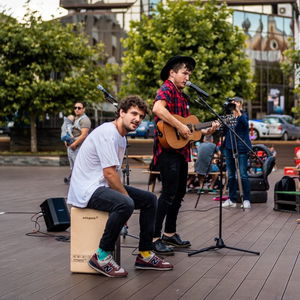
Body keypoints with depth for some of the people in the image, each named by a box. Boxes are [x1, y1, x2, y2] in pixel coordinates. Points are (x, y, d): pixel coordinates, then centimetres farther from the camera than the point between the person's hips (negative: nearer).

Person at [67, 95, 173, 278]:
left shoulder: (121, 137, 15)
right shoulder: (108, 133, -17)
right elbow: (109, 173, -23)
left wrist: (126, 195, 5)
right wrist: (126, 196, -14)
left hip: (104, 187, 11)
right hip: (87, 189, -11)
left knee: (150, 199, 9)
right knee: (125, 204, -35)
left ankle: (145, 254, 13)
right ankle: (102, 256, -21)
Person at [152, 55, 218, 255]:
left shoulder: (182, 95, 21)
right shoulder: (167, 89, -9)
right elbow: (158, 109, -30)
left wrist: (204, 131, 12)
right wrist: (180, 126, -27)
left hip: (181, 151, 10)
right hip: (168, 149, -10)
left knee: (179, 193, 15)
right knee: (169, 194, -12)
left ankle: (170, 234, 26)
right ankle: (154, 238, -8)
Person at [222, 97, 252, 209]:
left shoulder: (243, 115, 2)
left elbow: (245, 123, -21)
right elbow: (224, 132, 15)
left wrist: (238, 111, -26)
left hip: (241, 148, -5)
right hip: (229, 148, 5)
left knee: (243, 175, -7)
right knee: (231, 175, 5)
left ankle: (247, 200, -1)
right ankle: (232, 200, 12)